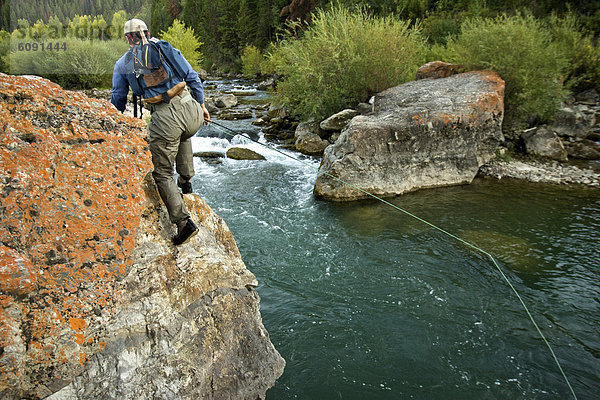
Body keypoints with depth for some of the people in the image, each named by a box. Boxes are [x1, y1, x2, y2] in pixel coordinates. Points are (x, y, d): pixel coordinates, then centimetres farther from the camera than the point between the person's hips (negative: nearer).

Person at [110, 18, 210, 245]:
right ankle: (186, 179, 40)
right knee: (183, 136, 41)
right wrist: (201, 104, 25)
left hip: (164, 119, -3)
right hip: (191, 110, 3)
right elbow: (193, 77, 15)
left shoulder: (123, 64, 15)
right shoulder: (165, 48, 17)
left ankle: (183, 221, -3)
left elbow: (117, 101, 21)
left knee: (163, 174, 8)